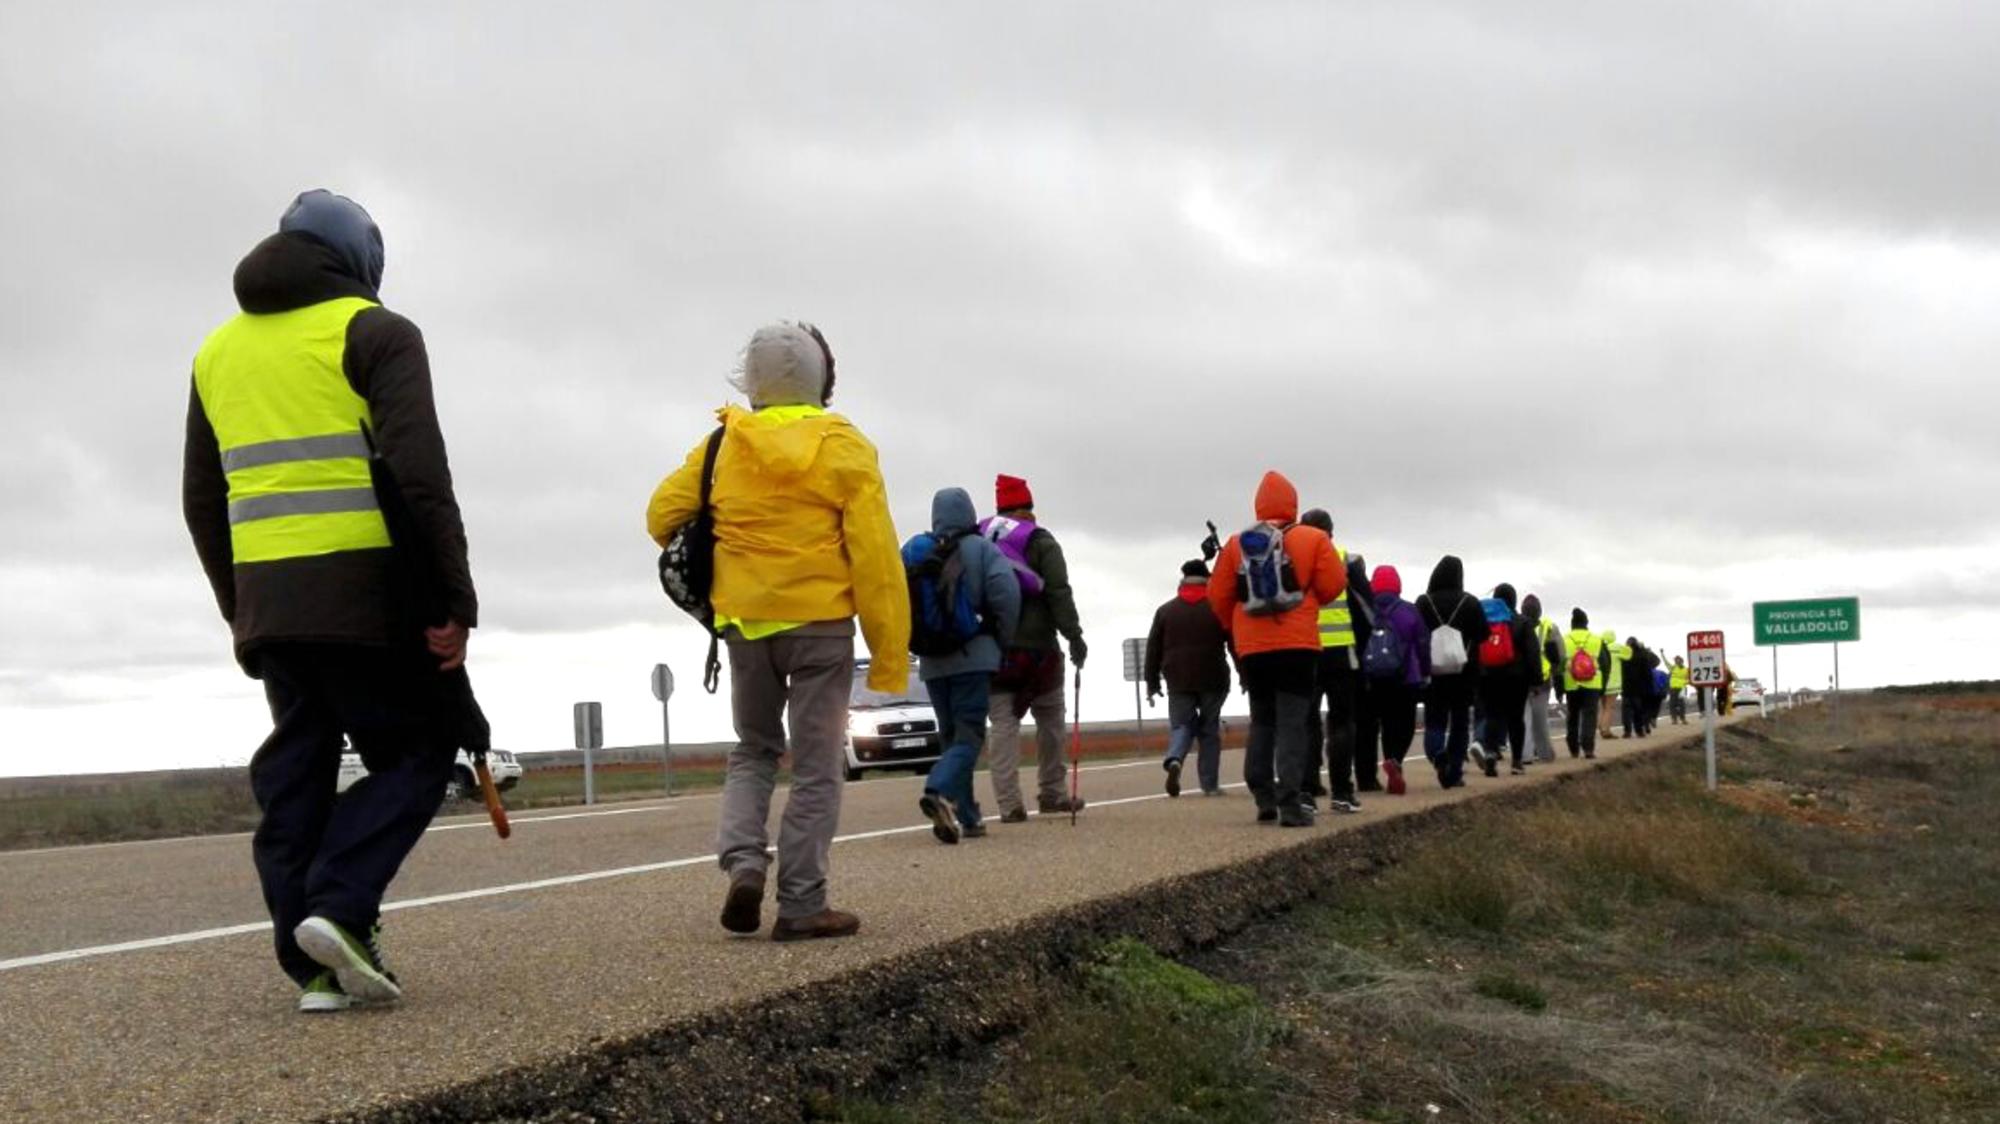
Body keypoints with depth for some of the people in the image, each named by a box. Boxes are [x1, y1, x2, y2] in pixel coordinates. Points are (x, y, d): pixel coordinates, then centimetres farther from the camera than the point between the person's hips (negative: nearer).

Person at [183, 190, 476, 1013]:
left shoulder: (218, 350, 18)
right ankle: (339, 907, -12)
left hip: (265, 601, 6)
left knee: (294, 774, 9)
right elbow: (420, 476, -13)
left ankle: (315, 966, 5)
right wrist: (456, 603, -13)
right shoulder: (376, 333, -2)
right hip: (361, 590, -6)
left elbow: (202, 502, 18)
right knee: (416, 750, 5)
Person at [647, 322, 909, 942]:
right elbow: (875, 553, -11)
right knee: (816, 767, 5)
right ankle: (800, 904, 4)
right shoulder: (843, 446, -7)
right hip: (820, 624, -3)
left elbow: (663, 516, 2)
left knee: (753, 752, 20)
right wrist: (890, 653, -8)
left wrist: (711, 566, 21)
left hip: (744, 622, 3)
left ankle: (743, 861, -2)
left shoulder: (723, 443, 2)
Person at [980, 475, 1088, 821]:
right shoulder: (1040, 542, -1)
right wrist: (1074, 635, -12)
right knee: (1049, 720, 12)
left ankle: (1009, 803, -7)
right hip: (1035, 647, -3)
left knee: (1003, 724, 2)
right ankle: (1051, 794, 15)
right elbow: (1059, 592, -10)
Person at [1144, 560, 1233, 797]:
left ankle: (1174, 760, -22)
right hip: (1212, 680, -1)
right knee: (1209, 730, 7)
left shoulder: (1165, 610, 7)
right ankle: (1210, 784, 6)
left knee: (1181, 725, 9)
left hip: (1178, 681, 1)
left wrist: (1152, 683, 11)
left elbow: (1153, 649, 7)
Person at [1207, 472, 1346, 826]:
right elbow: (1333, 585, -5)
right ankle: (1290, 803, -12)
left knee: (1261, 722, 16)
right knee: (1292, 723, -3)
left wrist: (1234, 626, 24)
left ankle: (1264, 798, 14)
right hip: (1298, 645, -3)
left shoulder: (1236, 544, 5)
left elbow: (1218, 595, 6)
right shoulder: (1312, 539, -3)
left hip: (1252, 649, 3)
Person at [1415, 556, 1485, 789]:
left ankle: (1437, 753, -23)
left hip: (1432, 673, 0)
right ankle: (1454, 773, 7)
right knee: (1460, 723, 10)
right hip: (1464, 674, 0)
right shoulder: (1470, 603, -3)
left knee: (1434, 720, 7)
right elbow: (1482, 635, 0)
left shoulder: (1423, 602, -3)